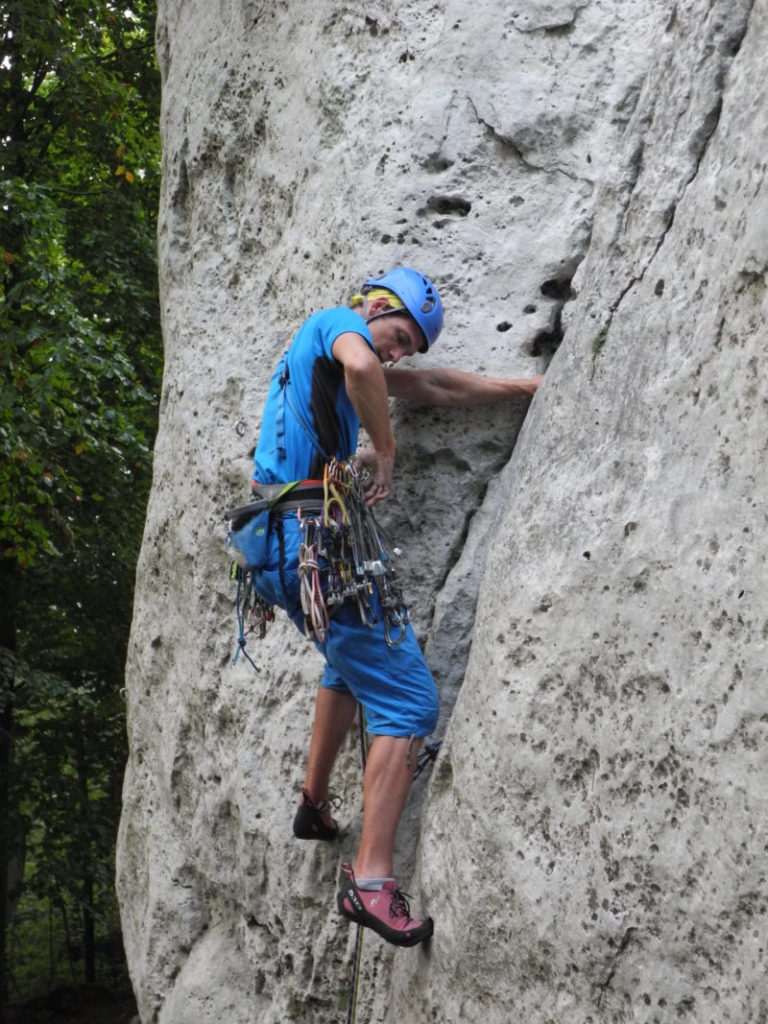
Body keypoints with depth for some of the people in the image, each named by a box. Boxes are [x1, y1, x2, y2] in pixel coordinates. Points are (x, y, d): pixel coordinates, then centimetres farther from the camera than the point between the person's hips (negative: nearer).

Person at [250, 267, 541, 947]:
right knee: (407, 701, -9)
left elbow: (437, 390, 33)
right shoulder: (338, 323, 0)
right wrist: (386, 449, -12)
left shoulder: (325, 349, 27)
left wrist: (525, 387, 37)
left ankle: (315, 805, 40)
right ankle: (372, 881, -15)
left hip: (278, 544, 10)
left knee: (352, 662, 34)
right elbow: (361, 367, -27)